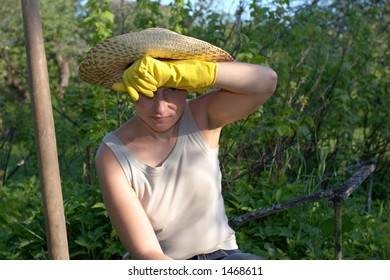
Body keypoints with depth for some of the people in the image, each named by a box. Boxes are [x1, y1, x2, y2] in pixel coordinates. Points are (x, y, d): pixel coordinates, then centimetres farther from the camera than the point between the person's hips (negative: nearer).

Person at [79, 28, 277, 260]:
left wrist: (175, 72, -37)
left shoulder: (202, 118, -11)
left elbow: (266, 80, -29)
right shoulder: (113, 155, -16)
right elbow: (145, 252, -20)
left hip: (221, 257, 1)